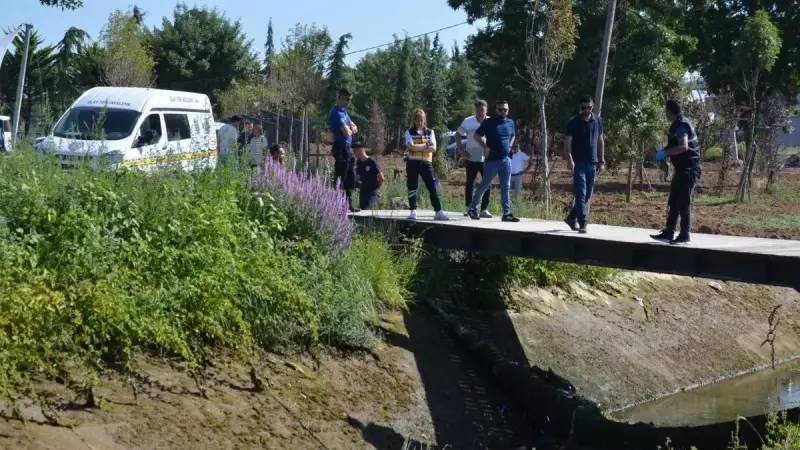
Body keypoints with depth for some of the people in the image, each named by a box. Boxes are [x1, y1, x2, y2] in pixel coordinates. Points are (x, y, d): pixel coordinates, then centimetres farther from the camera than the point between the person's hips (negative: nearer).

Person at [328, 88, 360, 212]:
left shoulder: (344, 112, 16)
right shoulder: (337, 113, -16)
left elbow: (354, 129, 16)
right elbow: (347, 133, -22)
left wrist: (350, 129, -7)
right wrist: (350, 129, 0)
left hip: (348, 149, 10)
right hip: (341, 149, -10)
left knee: (350, 179, 15)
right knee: (340, 179, -7)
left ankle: (349, 205, 23)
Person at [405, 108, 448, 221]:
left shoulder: (430, 132, 8)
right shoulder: (409, 132, 3)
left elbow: (433, 148, -5)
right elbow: (411, 147, -13)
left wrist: (417, 148, -11)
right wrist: (426, 145, -9)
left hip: (426, 162, 1)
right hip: (413, 163, -1)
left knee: (433, 187, -2)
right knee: (412, 188, 0)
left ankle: (438, 212, -2)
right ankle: (413, 211, 6)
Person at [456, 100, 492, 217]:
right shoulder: (468, 122, -5)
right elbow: (458, 136, 4)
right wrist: (461, 150, -4)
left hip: (487, 158, 0)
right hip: (472, 158, 0)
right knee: (470, 183, 10)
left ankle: (484, 209, 6)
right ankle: (468, 207, 23)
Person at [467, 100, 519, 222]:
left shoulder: (511, 123, 8)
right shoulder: (489, 122, -8)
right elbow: (476, 136, -5)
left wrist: (509, 147, 10)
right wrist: (485, 147, -15)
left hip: (506, 160, 5)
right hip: (492, 161, -5)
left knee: (505, 188, 5)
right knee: (484, 186, 3)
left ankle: (507, 214, 6)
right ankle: (473, 209, 17)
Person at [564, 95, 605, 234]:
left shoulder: (598, 121, 7)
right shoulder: (573, 122, -5)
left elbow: (600, 141, 14)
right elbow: (568, 142, -9)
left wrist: (602, 161, 10)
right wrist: (570, 160, -22)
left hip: (593, 163, 4)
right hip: (579, 163, -4)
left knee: (587, 195, 9)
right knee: (581, 194, -8)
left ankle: (572, 217, 25)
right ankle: (583, 224, -8)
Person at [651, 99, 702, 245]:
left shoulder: (681, 126, -16)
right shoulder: (677, 125, 16)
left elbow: (683, 147, -31)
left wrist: (664, 153, -27)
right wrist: (665, 152, 18)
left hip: (689, 169, -10)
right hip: (682, 169, 10)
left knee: (684, 203, -8)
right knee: (673, 202, 11)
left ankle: (685, 235, -4)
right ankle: (668, 233, 15)